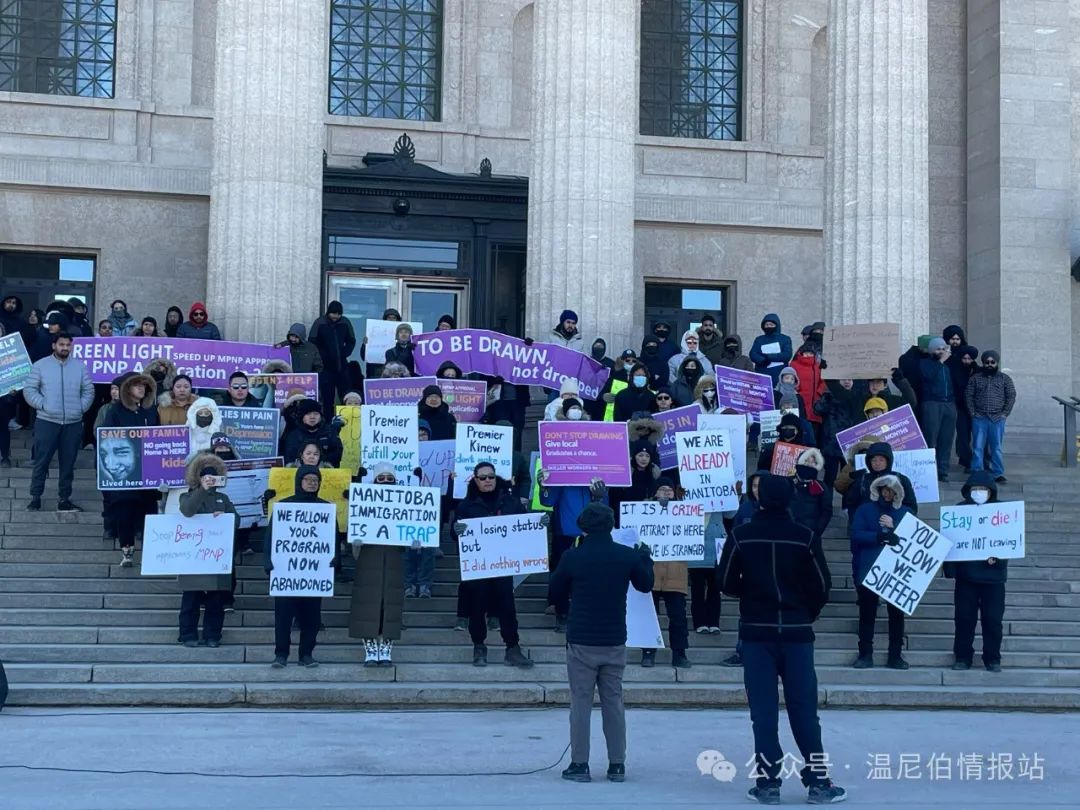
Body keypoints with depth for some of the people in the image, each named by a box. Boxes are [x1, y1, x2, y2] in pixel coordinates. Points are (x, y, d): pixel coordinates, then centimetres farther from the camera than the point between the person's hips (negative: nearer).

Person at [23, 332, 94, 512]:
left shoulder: (80, 366, 7)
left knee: (68, 463, 8)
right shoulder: (40, 365, 0)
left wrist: (81, 407, -2)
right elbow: (29, 389, -1)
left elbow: (88, 390, 10)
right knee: (41, 462, 1)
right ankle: (35, 498, 10)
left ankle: (64, 500, 15)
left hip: (73, 423, 2)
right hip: (47, 422, -2)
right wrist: (42, 404, -11)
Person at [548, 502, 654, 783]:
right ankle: (617, 765, 13)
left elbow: (554, 594, 3)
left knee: (581, 703, 4)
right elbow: (646, 585, 15)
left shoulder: (572, 557, -9)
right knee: (613, 702, 10)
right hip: (615, 643, 2)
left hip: (581, 643, -2)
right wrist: (645, 557, 31)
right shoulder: (627, 556, -3)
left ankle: (579, 765, 5)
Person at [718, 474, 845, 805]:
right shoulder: (805, 537, -4)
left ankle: (768, 783, 3)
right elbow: (822, 585, -2)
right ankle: (818, 782, 8)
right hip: (797, 633, 0)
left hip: (757, 632, 0)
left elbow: (727, 583, -2)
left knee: (764, 711, 4)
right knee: (804, 709, 6)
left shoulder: (741, 535, -5)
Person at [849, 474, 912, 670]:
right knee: (867, 613, 0)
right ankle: (865, 655, 5)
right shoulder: (864, 510, 7)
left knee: (896, 613, 2)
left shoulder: (906, 512, 11)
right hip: (868, 570, -1)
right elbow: (856, 535, -7)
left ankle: (895, 656, 8)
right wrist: (882, 536, -19)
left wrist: (894, 528, -12)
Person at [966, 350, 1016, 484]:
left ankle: (998, 474, 7)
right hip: (979, 418, 0)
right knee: (978, 447, 0)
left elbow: (1011, 396, 5)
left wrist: (1005, 413, -3)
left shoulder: (1005, 378, 7)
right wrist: (972, 412, -3)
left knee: (997, 448, 2)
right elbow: (968, 395, 7)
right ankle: (976, 473, 3)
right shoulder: (975, 378, 8)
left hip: (997, 419, 0)